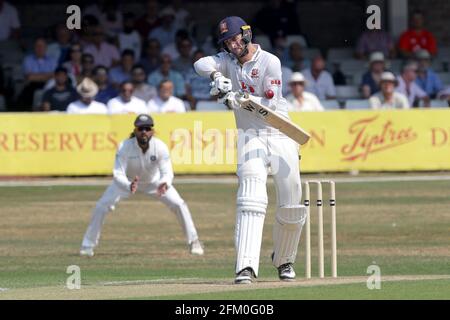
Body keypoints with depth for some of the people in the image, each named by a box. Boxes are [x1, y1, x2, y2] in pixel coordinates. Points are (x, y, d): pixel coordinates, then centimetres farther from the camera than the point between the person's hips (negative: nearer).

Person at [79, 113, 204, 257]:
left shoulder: (160, 147, -30)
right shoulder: (124, 147, -33)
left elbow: (167, 173, -32)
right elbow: (118, 174, -37)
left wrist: (164, 185, -57)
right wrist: (129, 186, -59)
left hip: (153, 181, 1)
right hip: (127, 181, -1)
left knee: (179, 205, -13)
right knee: (101, 207, -16)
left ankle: (194, 242, 6)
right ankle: (88, 245, 1)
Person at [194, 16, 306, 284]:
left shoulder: (269, 62, -8)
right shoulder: (228, 61, 5)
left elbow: (269, 103, -12)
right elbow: (201, 64, -12)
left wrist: (238, 100, -24)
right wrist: (216, 75, -32)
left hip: (280, 134, -1)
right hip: (251, 138, 1)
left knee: (291, 206, 2)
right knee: (251, 199, -18)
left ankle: (284, 261, 27)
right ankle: (246, 268, -29)